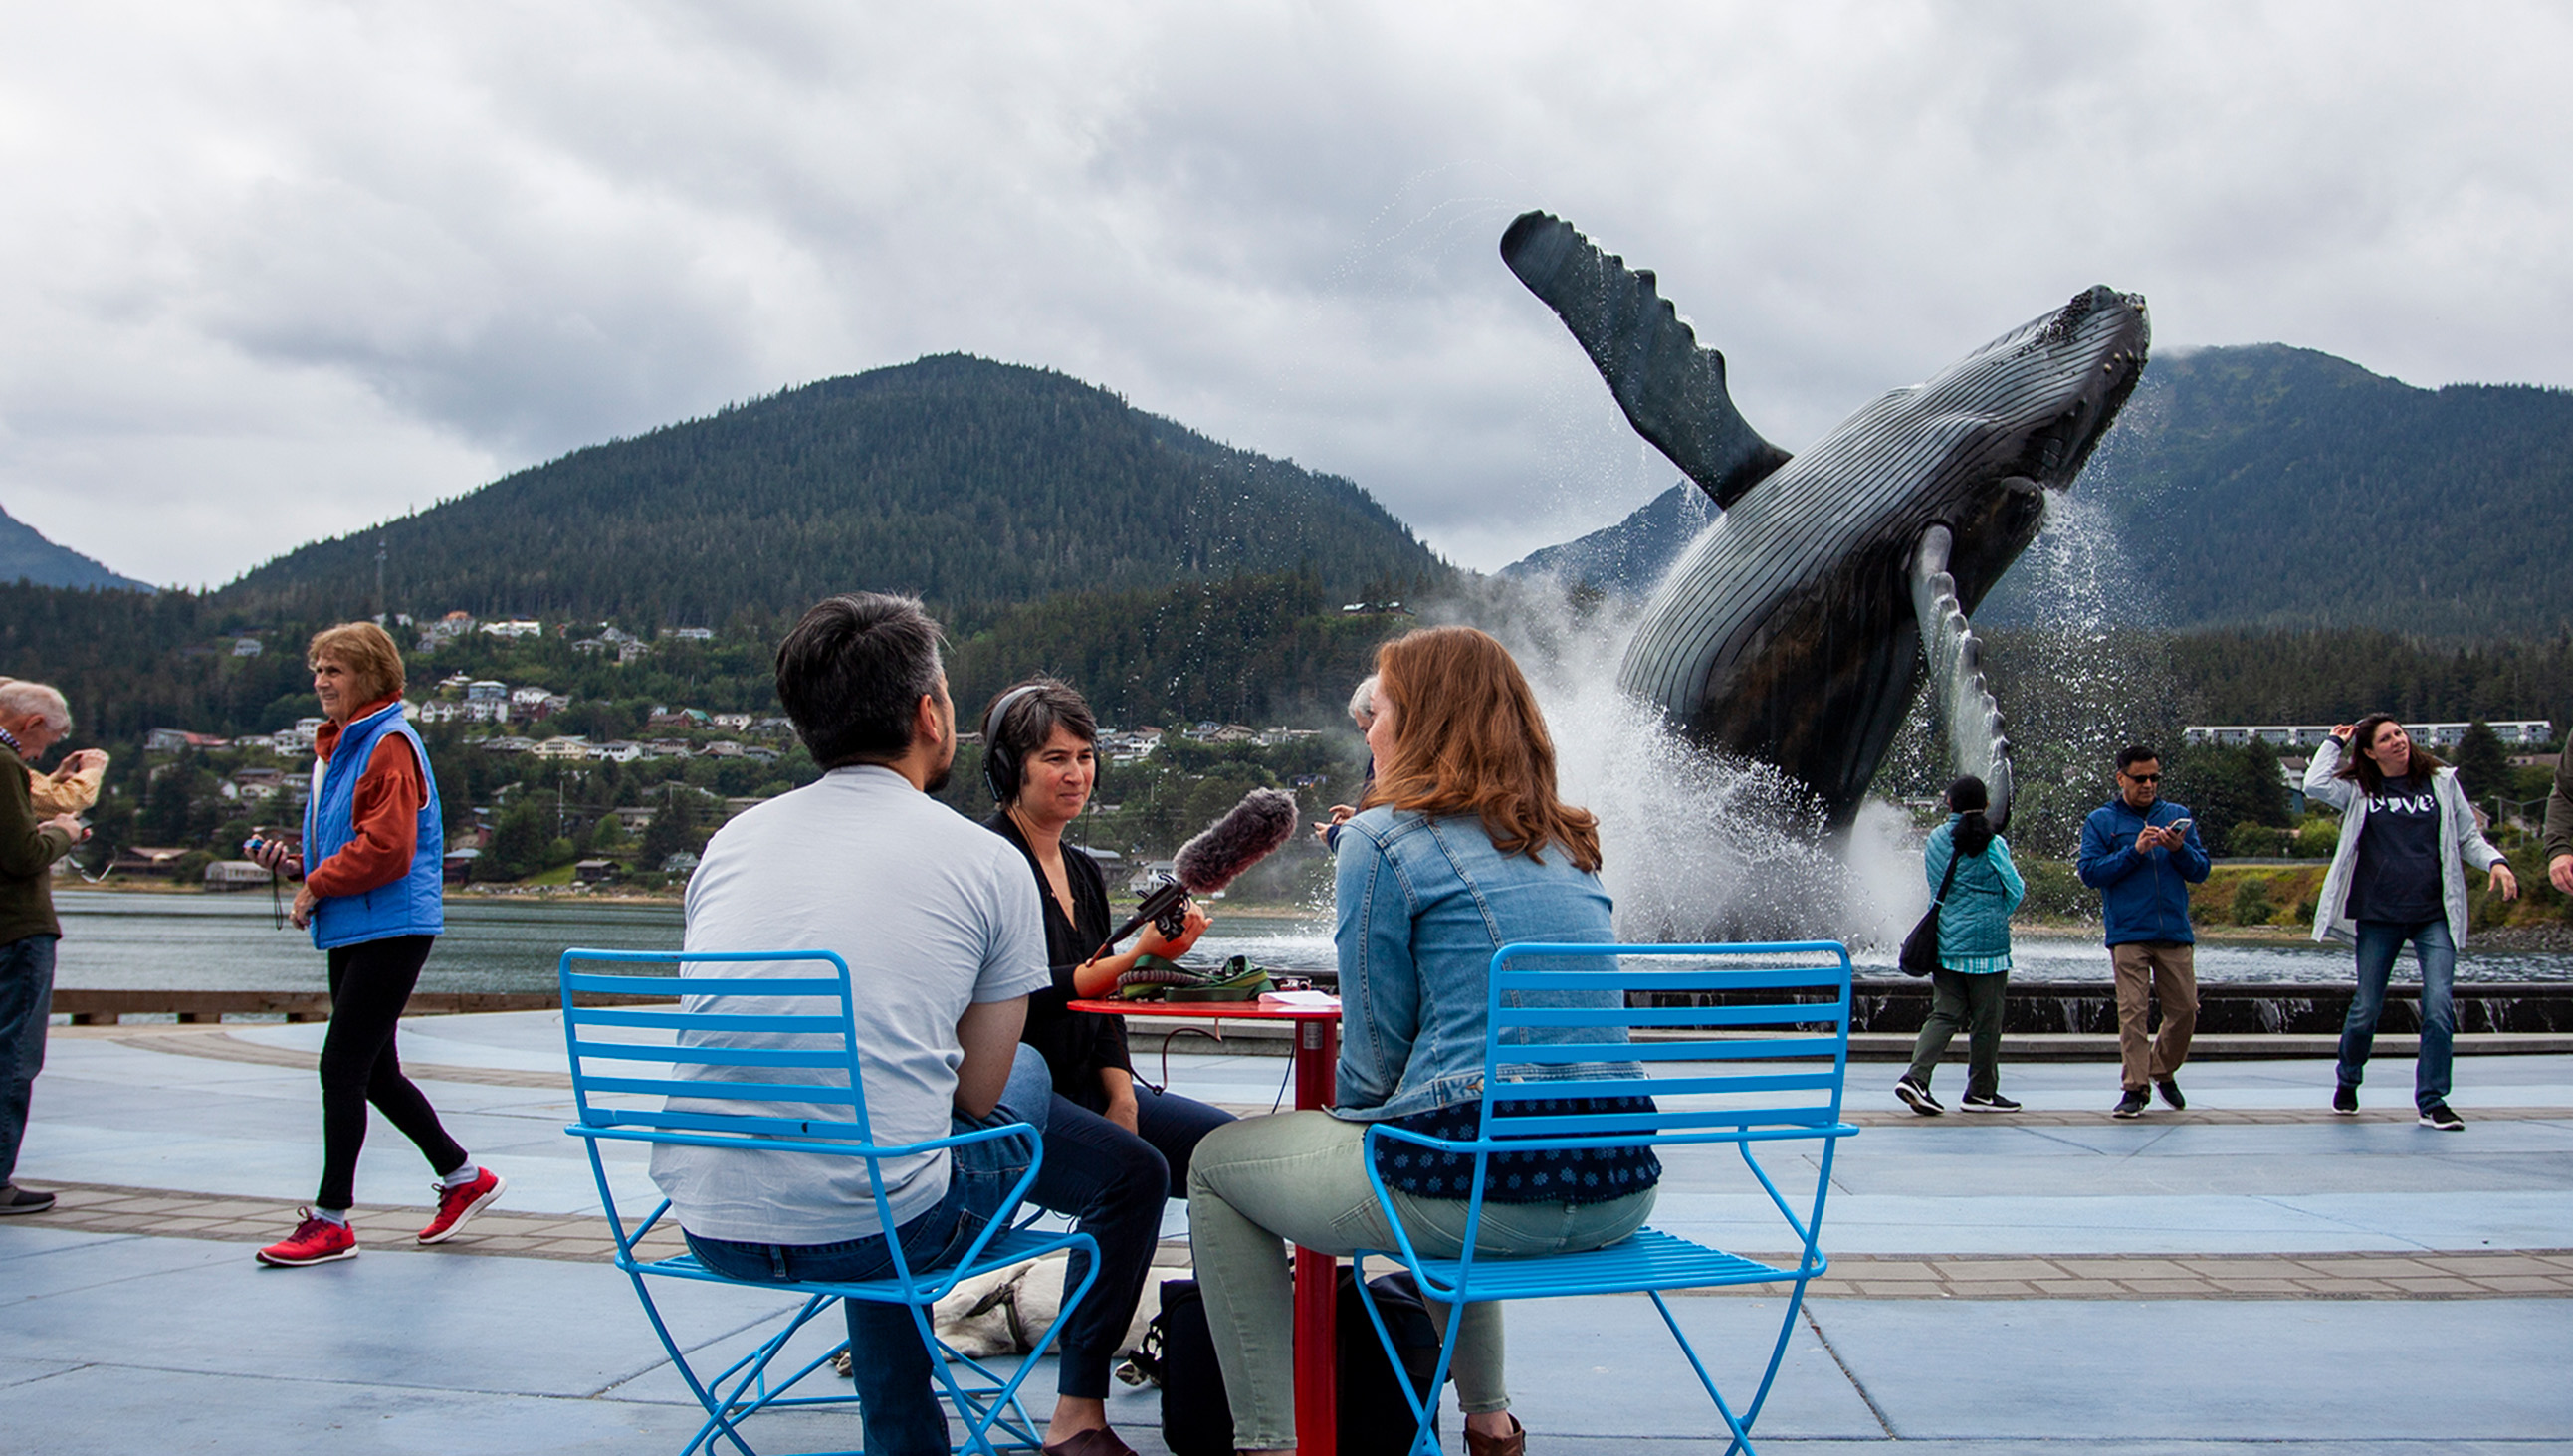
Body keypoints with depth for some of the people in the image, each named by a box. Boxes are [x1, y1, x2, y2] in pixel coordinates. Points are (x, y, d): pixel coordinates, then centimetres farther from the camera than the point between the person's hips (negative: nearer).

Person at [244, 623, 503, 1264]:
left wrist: (317, 886, -12)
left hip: (391, 930, -10)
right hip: (351, 932, 10)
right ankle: (463, 1177, 26)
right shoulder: (336, 745, 18)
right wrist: (296, 863, 9)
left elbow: (386, 848, -21)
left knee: (342, 1066, -7)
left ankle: (331, 1220, 2)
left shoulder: (389, 745, -13)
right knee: (373, 1071, 14)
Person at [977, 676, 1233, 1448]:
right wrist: (1136, 955, -27)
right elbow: (1023, 996, -20)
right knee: (1133, 1170, -31)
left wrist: (1122, 1095, -2)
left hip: (1079, 1087, 8)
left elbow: (1101, 1007, 14)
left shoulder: (1082, 871, 16)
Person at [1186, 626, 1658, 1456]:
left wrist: (1350, 1134, 17)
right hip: (1618, 1188, 7)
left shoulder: (1383, 839, -4)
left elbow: (1373, 1055, -2)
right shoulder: (1567, 847, 15)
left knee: (1217, 1164, 15)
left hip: (1491, 1186, -7)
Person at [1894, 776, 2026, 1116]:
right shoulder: (1992, 845, -9)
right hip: (1985, 943, -5)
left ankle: (1916, 1077, -10)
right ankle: (1981, 1091, 16)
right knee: (1986, 1020, 7)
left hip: (1945, 941, 5)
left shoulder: (1935, 840, 4)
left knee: (1945, 1014, 6)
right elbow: (2016, 890, -3)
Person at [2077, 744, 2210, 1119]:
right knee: (2132, 1012, -7)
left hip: (2176, 933, 3)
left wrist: (2180, 849, -9)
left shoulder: (2177, 816, 14)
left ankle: (2163, 1070, 26)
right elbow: (2090, 871, -4)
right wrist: (2134, 851, -12)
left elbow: (2201, 871, 11)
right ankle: (2135, 1086, -1)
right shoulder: (2101, 821, 7)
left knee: (2184, 1009, 3)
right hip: (2127, 934, -3)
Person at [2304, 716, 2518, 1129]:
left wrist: (2495, 862, -7)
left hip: (2434, 917, 0)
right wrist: (2334, 742, 4)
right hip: (2378, 917, 0)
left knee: (2439, 1007, -13)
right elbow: (2315, 785, -10)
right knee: (2366, 1009, 6)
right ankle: (2347, 1081, 32)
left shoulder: (2441, 782, 8)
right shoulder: (2359, 790, 6)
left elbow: (2468, 837, 12)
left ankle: (2431, 1101, -2)